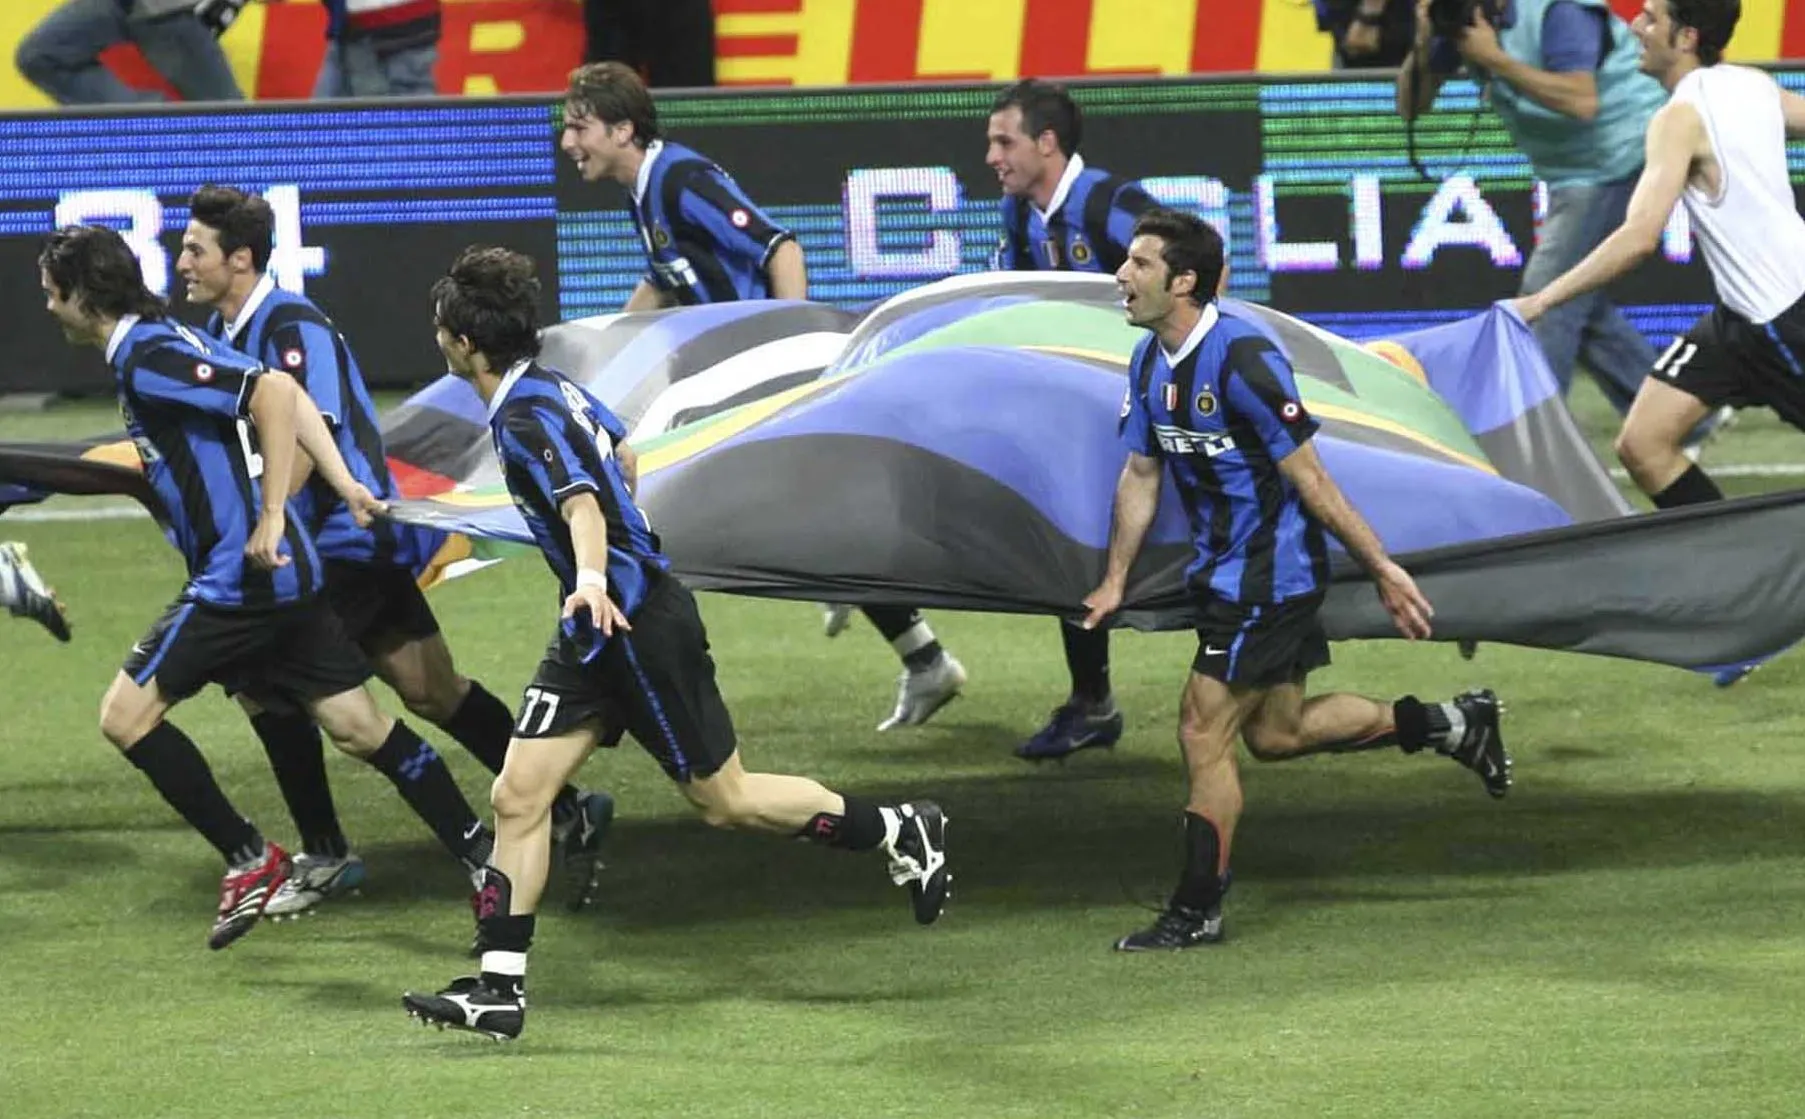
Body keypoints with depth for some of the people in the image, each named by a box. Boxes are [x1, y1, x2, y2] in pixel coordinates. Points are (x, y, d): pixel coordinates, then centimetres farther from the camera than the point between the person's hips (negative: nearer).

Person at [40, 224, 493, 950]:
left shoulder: (148, 361, -15)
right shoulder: (160, 343, 15)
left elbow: (275, 394, -25)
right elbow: (286, 396, 17)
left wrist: (271, 518, -24)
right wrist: (344, 487, 13)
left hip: (242, 575, -10)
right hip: (282, 574, 10)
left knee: (127, 715, -3)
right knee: (360, 728, 9)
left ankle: (248, 859, 2)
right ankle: (485, 860, 9)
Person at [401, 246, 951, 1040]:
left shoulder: (528, 417, -22)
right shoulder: (552, 387, 7)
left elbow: (582, 503, -37)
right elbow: (622, 453, 25)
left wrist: (592, 579, -57)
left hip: (641, 625, -10)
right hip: (600, 627, 10)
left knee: (724, 799, 4)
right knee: (517, 797, 1)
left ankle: (900, 830, 21)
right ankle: (499, 989, -1)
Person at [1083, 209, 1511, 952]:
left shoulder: (1241, 359, -24)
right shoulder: (1150, 362, 4)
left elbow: (1309, 480, -21)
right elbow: (1140, 476, 15)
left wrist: (1381, 570, -15)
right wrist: (1114, 583, 15)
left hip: (1269, 574, -10)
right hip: (1224, 570, 10)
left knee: (1204, 734, -6)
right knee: (1274, 733, 16)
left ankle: (1196, 912, 4)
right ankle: (1446, 724, 29)